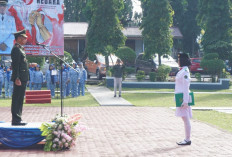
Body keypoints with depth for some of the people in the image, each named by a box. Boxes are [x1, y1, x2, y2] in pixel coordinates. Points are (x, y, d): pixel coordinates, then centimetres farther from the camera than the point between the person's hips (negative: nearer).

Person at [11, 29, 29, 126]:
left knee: (20, 99, 12)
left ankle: (18, 119, 18)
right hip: (19, 78, -10)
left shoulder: (20, 49, 20)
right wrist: (17, 78, -23)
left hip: (23, 78, 10)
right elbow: (15, 65, -19)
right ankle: (16, 120, -5)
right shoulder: (16, 49, -12)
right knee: (17, 99, -7)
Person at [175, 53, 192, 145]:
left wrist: (185, 102, -20)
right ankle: (187, 139, 18)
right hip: (181, 98, 10)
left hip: (183, 98, -10)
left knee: (186, 119, -5)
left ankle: (187, 140, -1)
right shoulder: (182, 70, 15)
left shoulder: (185, 71, -16)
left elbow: (186, 87, -19)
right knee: (185, 119, 12)